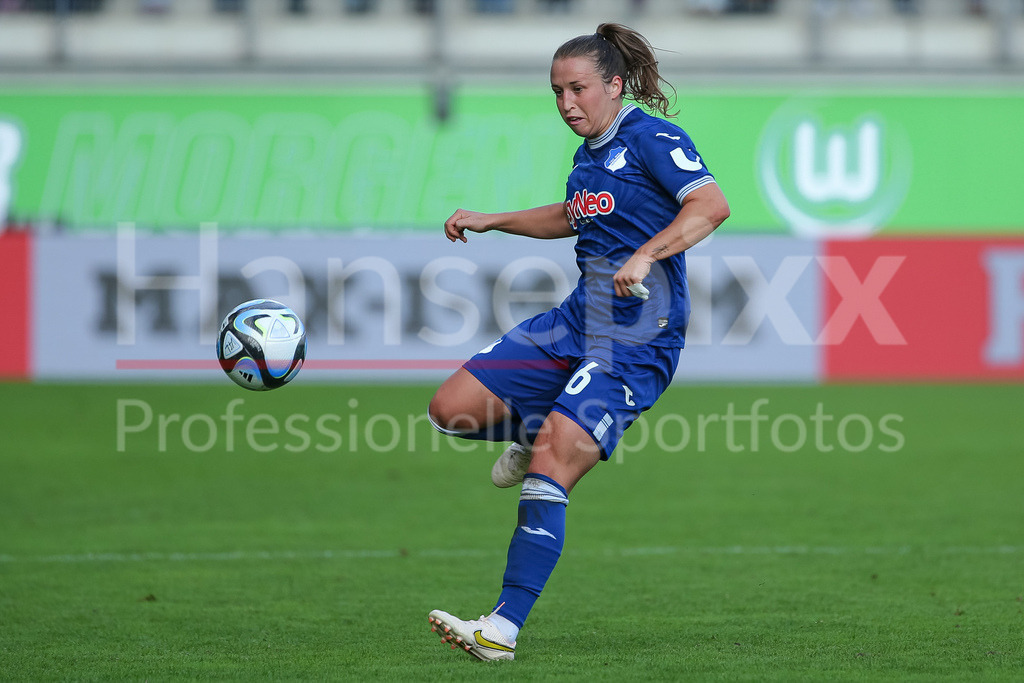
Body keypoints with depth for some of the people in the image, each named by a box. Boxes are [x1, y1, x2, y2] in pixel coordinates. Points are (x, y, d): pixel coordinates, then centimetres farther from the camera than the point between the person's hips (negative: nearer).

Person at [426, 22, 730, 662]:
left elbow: (712, 204, -25)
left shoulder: (651, 137, -10)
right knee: (451, 409, 0)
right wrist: (491, 221, 28)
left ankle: (504, 628, -21)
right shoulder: (590, 152, 15)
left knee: (551, 461, -21)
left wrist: (645, 255, -36)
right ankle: (532, 432, 31)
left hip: (640, 335, -8)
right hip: (580, 317, 8)